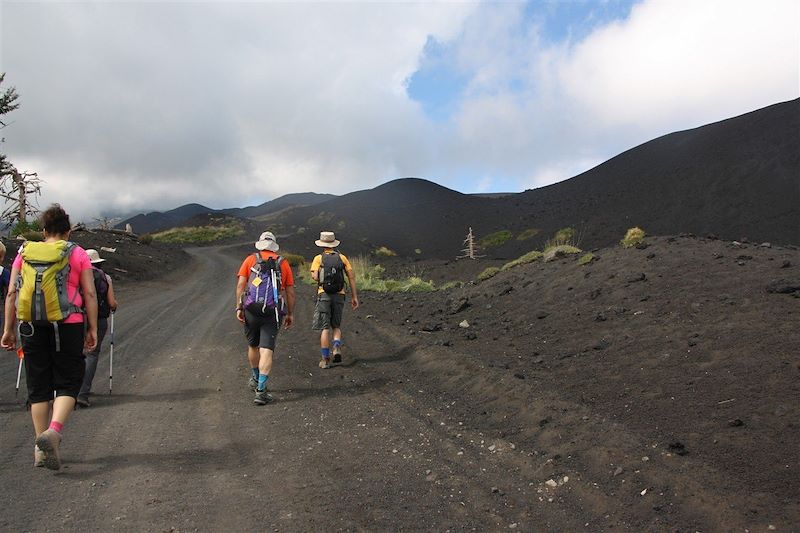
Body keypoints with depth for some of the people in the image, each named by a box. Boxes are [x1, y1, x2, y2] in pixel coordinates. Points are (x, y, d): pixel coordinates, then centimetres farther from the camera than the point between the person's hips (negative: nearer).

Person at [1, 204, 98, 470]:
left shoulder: (25, 253, 10)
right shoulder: (78, 254, 2)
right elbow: (90, 294, -2)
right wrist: (92, 329, 2)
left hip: (32, 327, 3)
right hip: (68, 326, -3)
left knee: (38, 388, 11)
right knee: (68, 383, 5)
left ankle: (41, 448, 16)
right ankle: (53, 432, -18)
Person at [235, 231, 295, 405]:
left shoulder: (250, 259, 8)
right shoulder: (283, 263, 9)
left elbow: (241, 283, -2)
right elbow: (290, 291, 8)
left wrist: (239, 308, -1)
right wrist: (290, 313, 14)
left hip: (251, 309, 1)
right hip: (273, 312, -1)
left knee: (253, 346, 21)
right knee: (266, 350, -4)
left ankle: (255, 379, 41)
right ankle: (261, 390, -12)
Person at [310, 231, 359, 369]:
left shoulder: (319, 258, 2)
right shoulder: (342, 257, 9)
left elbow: (315, 277, -10)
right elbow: (351, 276, 3)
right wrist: (354, 297, 6)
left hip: (324, 295, -2)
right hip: (339, 295, 2)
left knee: (324, 328, 3)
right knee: (336, 326, 16)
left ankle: (325, 359, 2)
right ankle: (337, 347, -9)